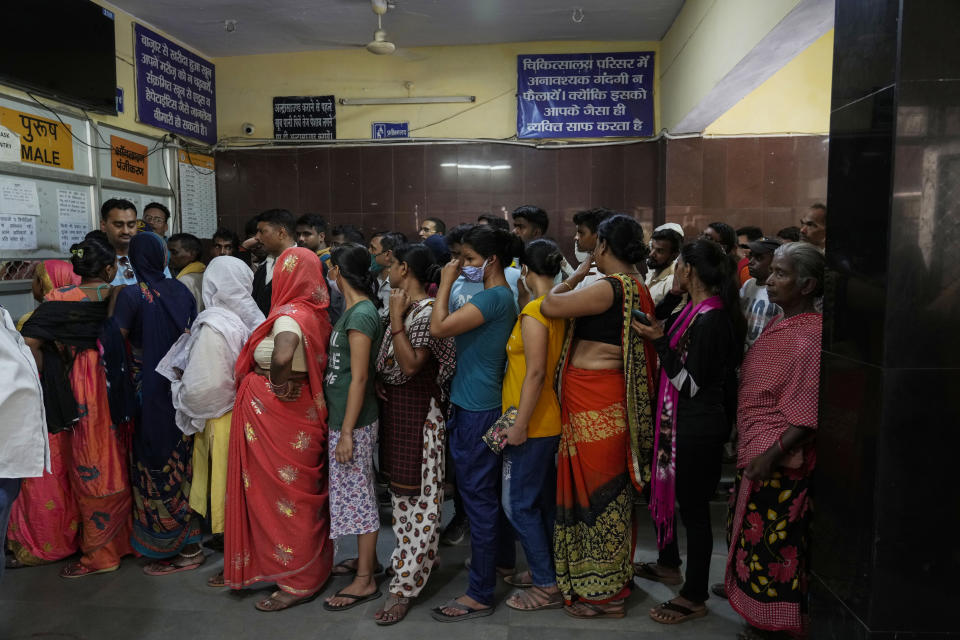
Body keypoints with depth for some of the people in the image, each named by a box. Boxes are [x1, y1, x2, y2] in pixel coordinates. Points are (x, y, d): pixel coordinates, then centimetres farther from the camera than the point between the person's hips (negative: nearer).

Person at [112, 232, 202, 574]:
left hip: (149, 391, -5)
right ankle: (191, 542, 25)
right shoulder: (181, 291, 1)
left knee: (156, 467, 5)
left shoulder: (131, 295, -12)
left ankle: (166, 548, 13)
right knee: (182, 461, 16)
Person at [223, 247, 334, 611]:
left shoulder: (289, 316, -20)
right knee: (305, 492, 19)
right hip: (306, 412, 8)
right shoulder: (316, 314, 3)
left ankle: (298, 583, 18)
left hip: (281, 416, -8)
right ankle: (314, 566, 35)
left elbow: (282, 355, -41)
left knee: (286, 494, 5)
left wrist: (278, 383, -23)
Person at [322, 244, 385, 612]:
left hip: (354, 422, -9)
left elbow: (359, 378, -21)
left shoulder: (361, 314, -18)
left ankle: (365, 581, 12)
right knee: (355, 492, 19)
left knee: (357, 494, 0)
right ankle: (366, 559, 34)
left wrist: (347, 432, -20)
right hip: (343, 417, 9)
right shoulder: (353, 310, 11)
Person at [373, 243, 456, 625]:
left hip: (418, 408, -9)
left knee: (417, 493, -2)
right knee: (400, 486, 17)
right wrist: (378, 379, -2)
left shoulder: (427, 312, -16)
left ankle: (406, 585, 3)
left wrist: (396, 319, -21)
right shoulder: (402, 307, 11)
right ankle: (422, 558, 33)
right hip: (394, 404, 10)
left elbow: (410, 365, -23)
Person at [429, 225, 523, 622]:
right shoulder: (502, 295, 11)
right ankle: (503, 558, 42)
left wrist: (446, 283, -13)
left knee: (478, 495, -2)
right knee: (491, 488, 23)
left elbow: (439, 328, -24)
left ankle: (480, 594, 8)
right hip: (486, 403, 10)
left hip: (475, 409, -10)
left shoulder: (493, 296, -19)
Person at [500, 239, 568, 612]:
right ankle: (548, 569, 32)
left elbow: (535, 373, -23)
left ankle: (547, 587, 10)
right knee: (544, 498, 18)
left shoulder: (534, 311, -19)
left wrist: (519, 425, -19)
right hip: (549, 420, 9)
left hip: (532, 424, -9)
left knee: (519, 503, 1)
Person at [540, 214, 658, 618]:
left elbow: (550, 305, -20)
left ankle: (601, 594, 16)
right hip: (614, 398, 9)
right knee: (611, 489, 18)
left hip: (593, 403, -9)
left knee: (596, 488, 2)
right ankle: (615, 578, 34)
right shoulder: (638, 288, 11)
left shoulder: (610, 287, -19)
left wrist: (577, 275, -5)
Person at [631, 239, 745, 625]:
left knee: (693, 505, 2)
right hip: (679, 419, 10)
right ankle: (669, 564, 43)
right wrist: (657, 335, 6)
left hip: (698, 426, -10)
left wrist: (659, 341, -23)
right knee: (668, 490, 22)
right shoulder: (694, 310, 7)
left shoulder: (710, 319, -21)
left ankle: (694, 598, 17)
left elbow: (692, 383, -22)